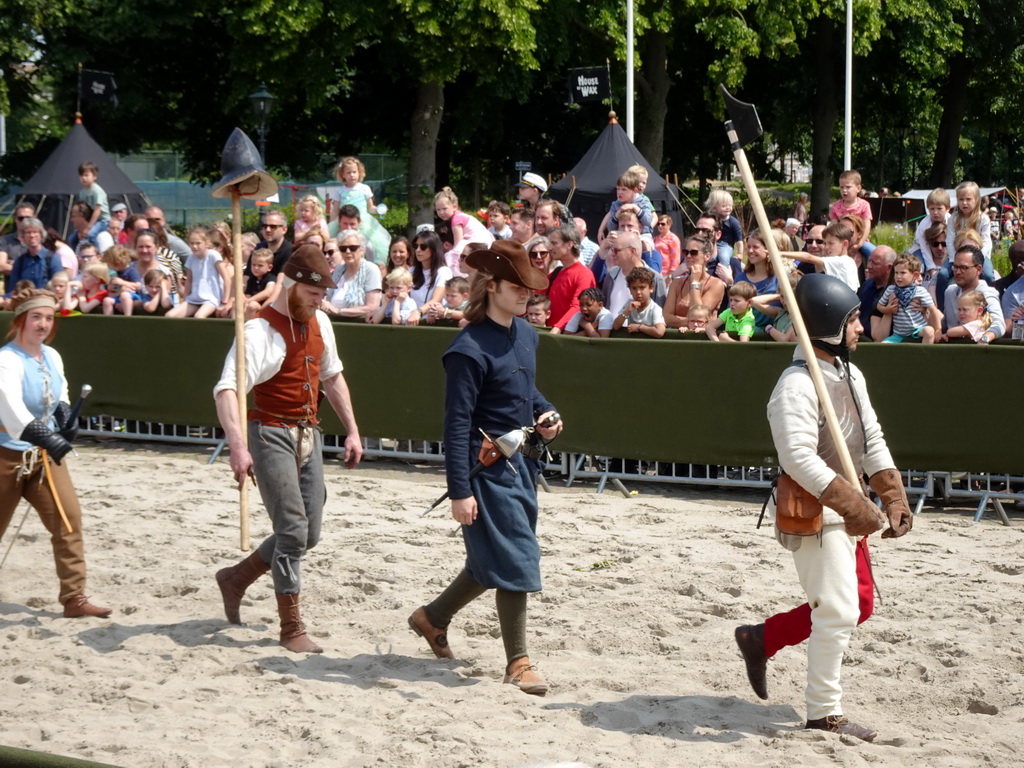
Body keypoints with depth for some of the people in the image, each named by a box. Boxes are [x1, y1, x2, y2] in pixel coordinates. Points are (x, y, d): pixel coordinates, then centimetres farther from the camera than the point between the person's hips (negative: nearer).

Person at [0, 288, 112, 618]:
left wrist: (66, 416, 0)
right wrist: (48, 439, -50)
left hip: (44, 454, 6)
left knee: (68, 517, -5)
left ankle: (73, 597, -1)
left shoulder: (52, 357, 3)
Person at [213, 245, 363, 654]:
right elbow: (226, 389, -29)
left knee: (307, 534, 10)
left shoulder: (319, 323, 7)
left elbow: (332, 376, 23)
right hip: (271, 434, -8)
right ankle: (291, 628, -1)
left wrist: (352, 430, 19)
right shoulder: (260, 331, -18)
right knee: (293, 529, -11)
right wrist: (238, 446, -42)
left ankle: (236, 578, 31)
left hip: (308, 434, 8)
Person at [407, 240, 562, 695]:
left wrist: (545, 414, 5)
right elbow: (457, 423, -18)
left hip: (521, 464, 9)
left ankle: (433, 618, 38)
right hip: (489, 468, -9)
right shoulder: (470, 349, -17)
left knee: (492, 563, 18)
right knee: (514, 561, -7)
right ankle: (518, 662, 4)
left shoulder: (525, 334, 9)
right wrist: (460, 491, -20)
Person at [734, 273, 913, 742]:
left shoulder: (850, 376, 10)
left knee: (859, 604, 15)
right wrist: (855, 506, -34)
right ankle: (823, 714, 4)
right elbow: (799, 458, -30)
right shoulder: (798, 385, -20)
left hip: (843, 508, 10)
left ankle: (762, 638, 28)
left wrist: (895, 500, 2)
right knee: (837, 611, -8)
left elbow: (872, 444, 12)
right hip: (811, 513, -10)